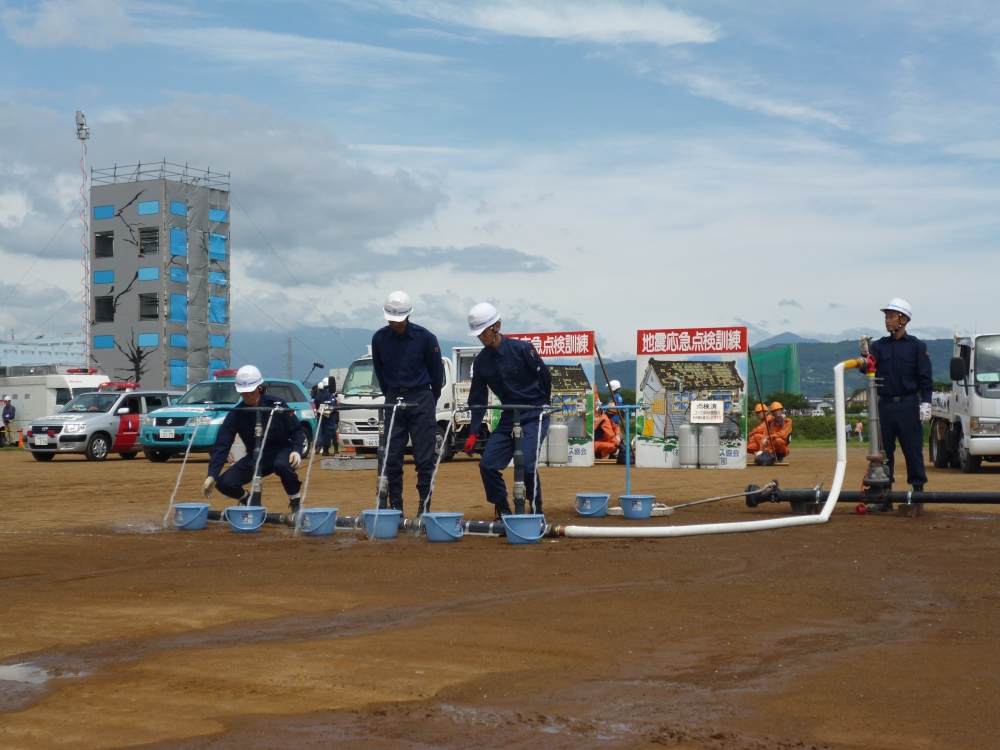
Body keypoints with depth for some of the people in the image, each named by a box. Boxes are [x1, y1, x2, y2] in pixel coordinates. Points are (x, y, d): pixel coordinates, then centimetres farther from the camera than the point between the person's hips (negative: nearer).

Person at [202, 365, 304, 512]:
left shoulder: (277, 405, -15)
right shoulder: (236, 414, -10)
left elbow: (297, 431, -8)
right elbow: (222, 445, -15)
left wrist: (296, 450, -29)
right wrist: (212, 475, -27)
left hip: (281, 451, -3)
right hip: (255, 458, 3)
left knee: (281, 465, -40)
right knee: (224, 483, -15)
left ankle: (295, 503, -13)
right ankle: (250, 502, 18)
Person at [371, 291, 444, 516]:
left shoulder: (425, 337, -9)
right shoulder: (379, 338, -2)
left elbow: (436, 372, 3)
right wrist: (391, 398, 14)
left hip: (421, 400, -3)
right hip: (393, 399, 3)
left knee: (424, 456, -3)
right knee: (391, 456, 1)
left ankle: (424, 504, 1)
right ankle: (394, 504, 8)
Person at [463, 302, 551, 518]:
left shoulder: (522, 349, -14)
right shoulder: (481, 361, 2)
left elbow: (545, 376, -5)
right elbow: (478, 398, 5)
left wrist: (542, 407, 6)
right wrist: (473, 433, 0)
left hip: (534, 416, -6)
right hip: (508, 418, 6)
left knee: (526, 464, -20)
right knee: (488, 464, -4)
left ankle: (537, 511, 0)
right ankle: (503, 511, 13)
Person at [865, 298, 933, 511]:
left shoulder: (917, 346, 1)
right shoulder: (879, 345, 8)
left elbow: (925, 378, 0)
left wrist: (925, 403, -8)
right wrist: (865, 356, -23)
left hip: (908, 405, -3)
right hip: (885, 404, 3)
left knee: (913, 450, -1)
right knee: (884, 451, 5)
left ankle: (918, 490, 5)